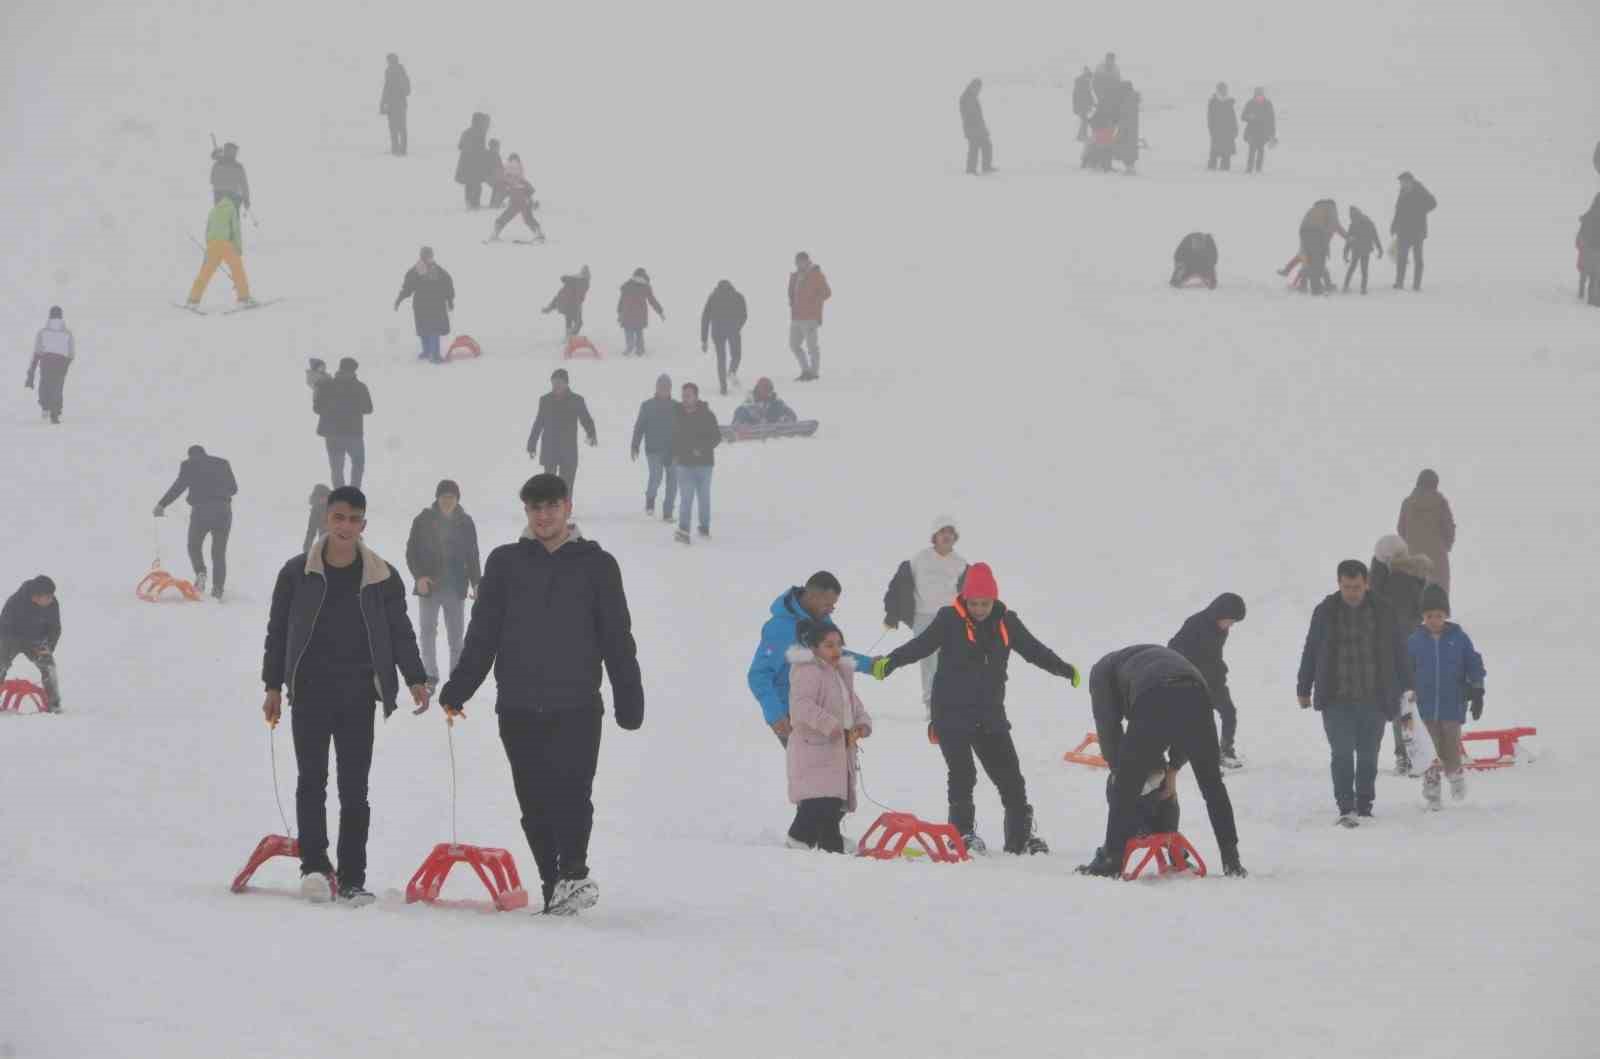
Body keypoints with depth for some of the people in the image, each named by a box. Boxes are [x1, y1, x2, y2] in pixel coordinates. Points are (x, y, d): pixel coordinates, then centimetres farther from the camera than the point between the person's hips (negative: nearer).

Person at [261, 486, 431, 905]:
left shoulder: (382, 578, 5)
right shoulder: (297, 572, 2)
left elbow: (400, 632, 9)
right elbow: (277, 631, 8)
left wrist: (415, 679, -3)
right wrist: (273, 686, 5)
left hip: (358, 694, 1)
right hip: (310, 689, -1)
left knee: (354, 787, 2)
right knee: (312, 779, -10)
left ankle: (351, 878, 4)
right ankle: (314, 865, -13)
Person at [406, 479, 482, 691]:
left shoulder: (465, 522, 3)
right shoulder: (423, 520, -3)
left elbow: (472, 555, 10)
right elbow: (411, 551, 0)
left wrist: (475, 582, 3)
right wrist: (419, 576, -13)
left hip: (456, 587, 1)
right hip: (429, 586, -1)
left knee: (455, 634, 5)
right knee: (428, 632, 1)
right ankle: (430, 676, 8)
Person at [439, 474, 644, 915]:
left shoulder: (597, 565, 8)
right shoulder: (505, 563, 11)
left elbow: (617, 639, 9)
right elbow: (482, 634, 11)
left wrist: (629, 700, 5)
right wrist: (458, 689, 2)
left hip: (577, 707, -2)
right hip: (519, 708, 2)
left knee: (572, 794, -16)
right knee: (536, 804, 2)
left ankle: (574, 873, -14)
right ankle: (553, 885, 8)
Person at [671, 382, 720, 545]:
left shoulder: (707, 415, -6)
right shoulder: (678, 415, 4)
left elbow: (717, 437, -5)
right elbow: (674, 438, 14)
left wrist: (703, 448, -18)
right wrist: (675, 454, 3)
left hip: (704, 462, -1)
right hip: (684, 463, 1)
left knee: (704, 497, 12)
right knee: (686, 497, -8)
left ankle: (705, 527, 27)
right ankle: (683, 531, -14)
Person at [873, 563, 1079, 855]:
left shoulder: (1007, 623, 4)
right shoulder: (950, 620, -8)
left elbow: (1034, 650, 13)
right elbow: (921, 645, -14)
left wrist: (1064, 669, 4)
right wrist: (890, 662, -28)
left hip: (990, 715, 4)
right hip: (952, 713, -4)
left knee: (1010, 776, 6)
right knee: (962, 775, -7)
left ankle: (1021, 834, 16)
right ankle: (963, 833, 4)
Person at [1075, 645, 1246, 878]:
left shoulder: (1101, 670, 30)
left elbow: (1107, 725, 18)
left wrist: (1117, 768, 28)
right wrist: (1173, 767, 36)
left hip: (1154, 703, -5)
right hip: (1197, 696, 5)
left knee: (1126, 786, 7)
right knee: (1213, 785, 18)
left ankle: (1111, 860, 8)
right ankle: (1231, 861, 20)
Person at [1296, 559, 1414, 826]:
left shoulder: (1383, 613, 2)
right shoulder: (1325, 612, 1)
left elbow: (1399, 653, 8)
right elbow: (1310, 652, 8)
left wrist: (1406, 689, 7)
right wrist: (1304, 689, 10)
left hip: (1374, 699, 1)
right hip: (1336, 700, -1)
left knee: (1368, 755, 8)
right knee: (1342, 752, -11)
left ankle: (1364, 807, 19)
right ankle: (1346, 808, -10)